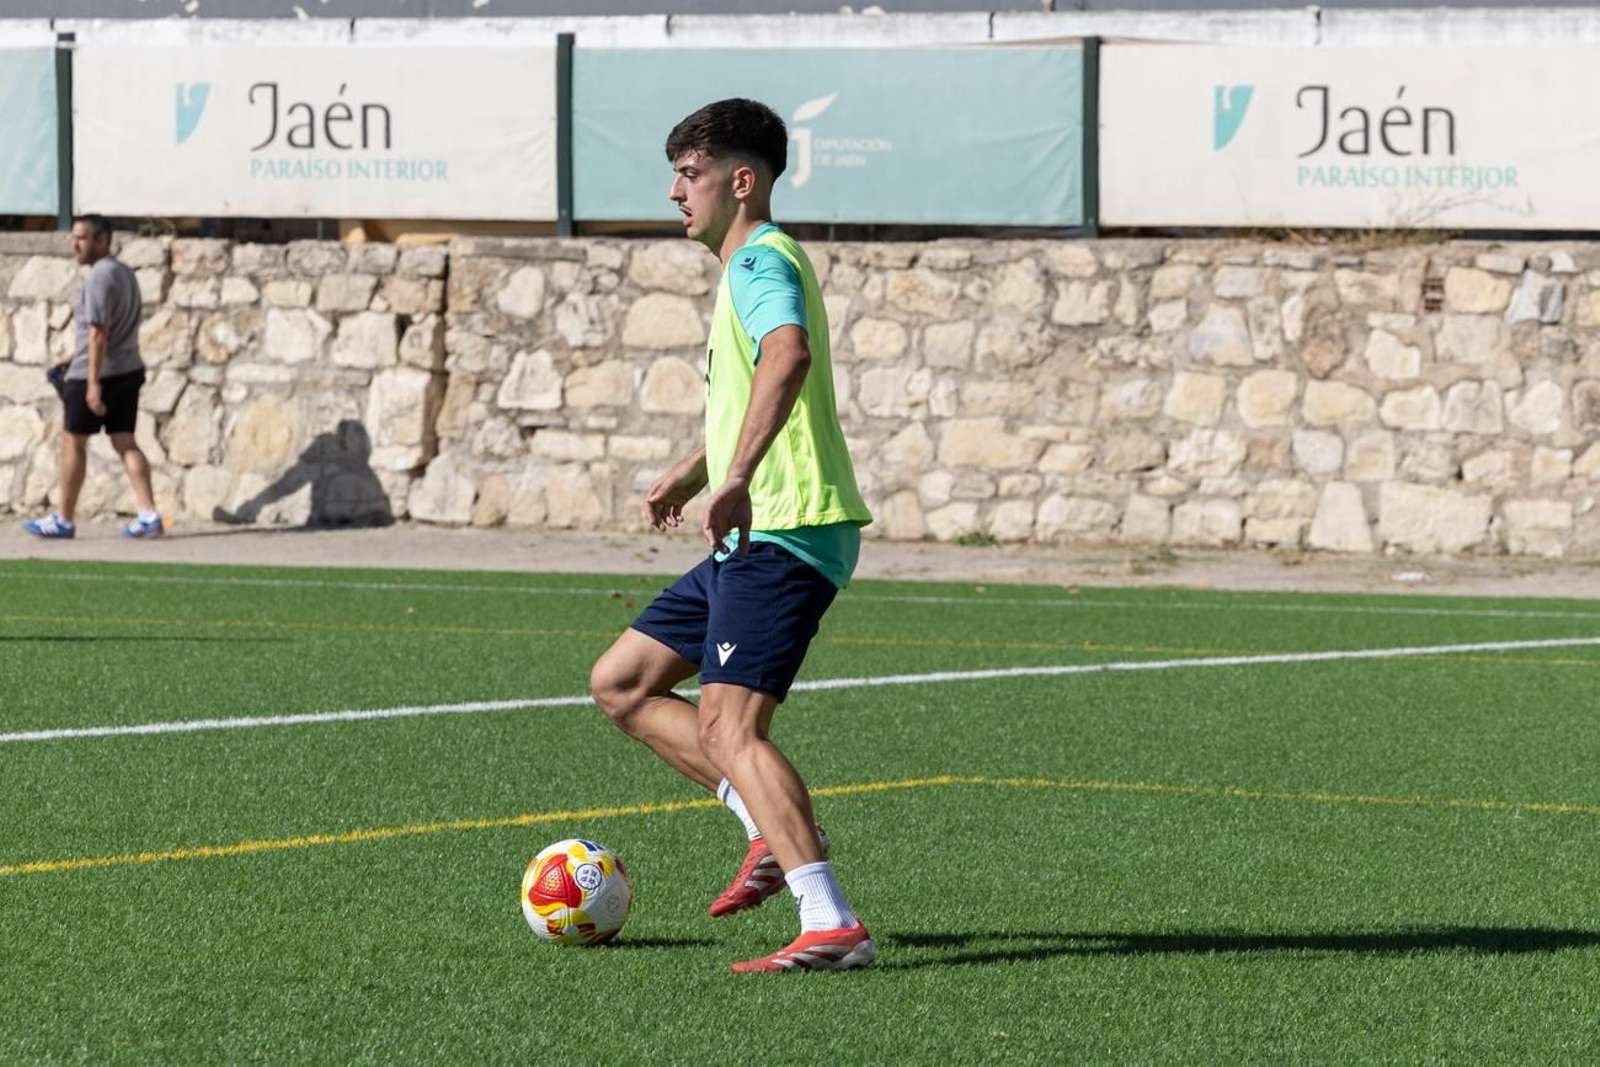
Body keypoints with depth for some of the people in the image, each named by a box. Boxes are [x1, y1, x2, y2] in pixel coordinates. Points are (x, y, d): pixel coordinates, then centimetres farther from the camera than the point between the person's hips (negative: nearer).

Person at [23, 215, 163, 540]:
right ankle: (149, 516, -5)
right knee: (125, 443, 6)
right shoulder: (124, 273, 14)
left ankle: (64, 519, 11)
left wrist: (93, 383, -24)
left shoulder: (100, 277, -17)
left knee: (73, 442, 4)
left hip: (97, 373, -9)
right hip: (129, 369, 9)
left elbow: (98, 333, -22)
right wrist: (74, 356, 28)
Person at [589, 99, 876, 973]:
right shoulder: (748, 266, 22)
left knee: (727, 724, -21)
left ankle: (833, 926, -28)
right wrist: (692, 471, 36)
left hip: (782, 534, -11)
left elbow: (790, 356, -35)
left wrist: (738, 477, -43)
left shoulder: (761, 262, -12)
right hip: (754, 539, 11)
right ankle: (775, 833, 10)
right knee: (620, 684, 14)